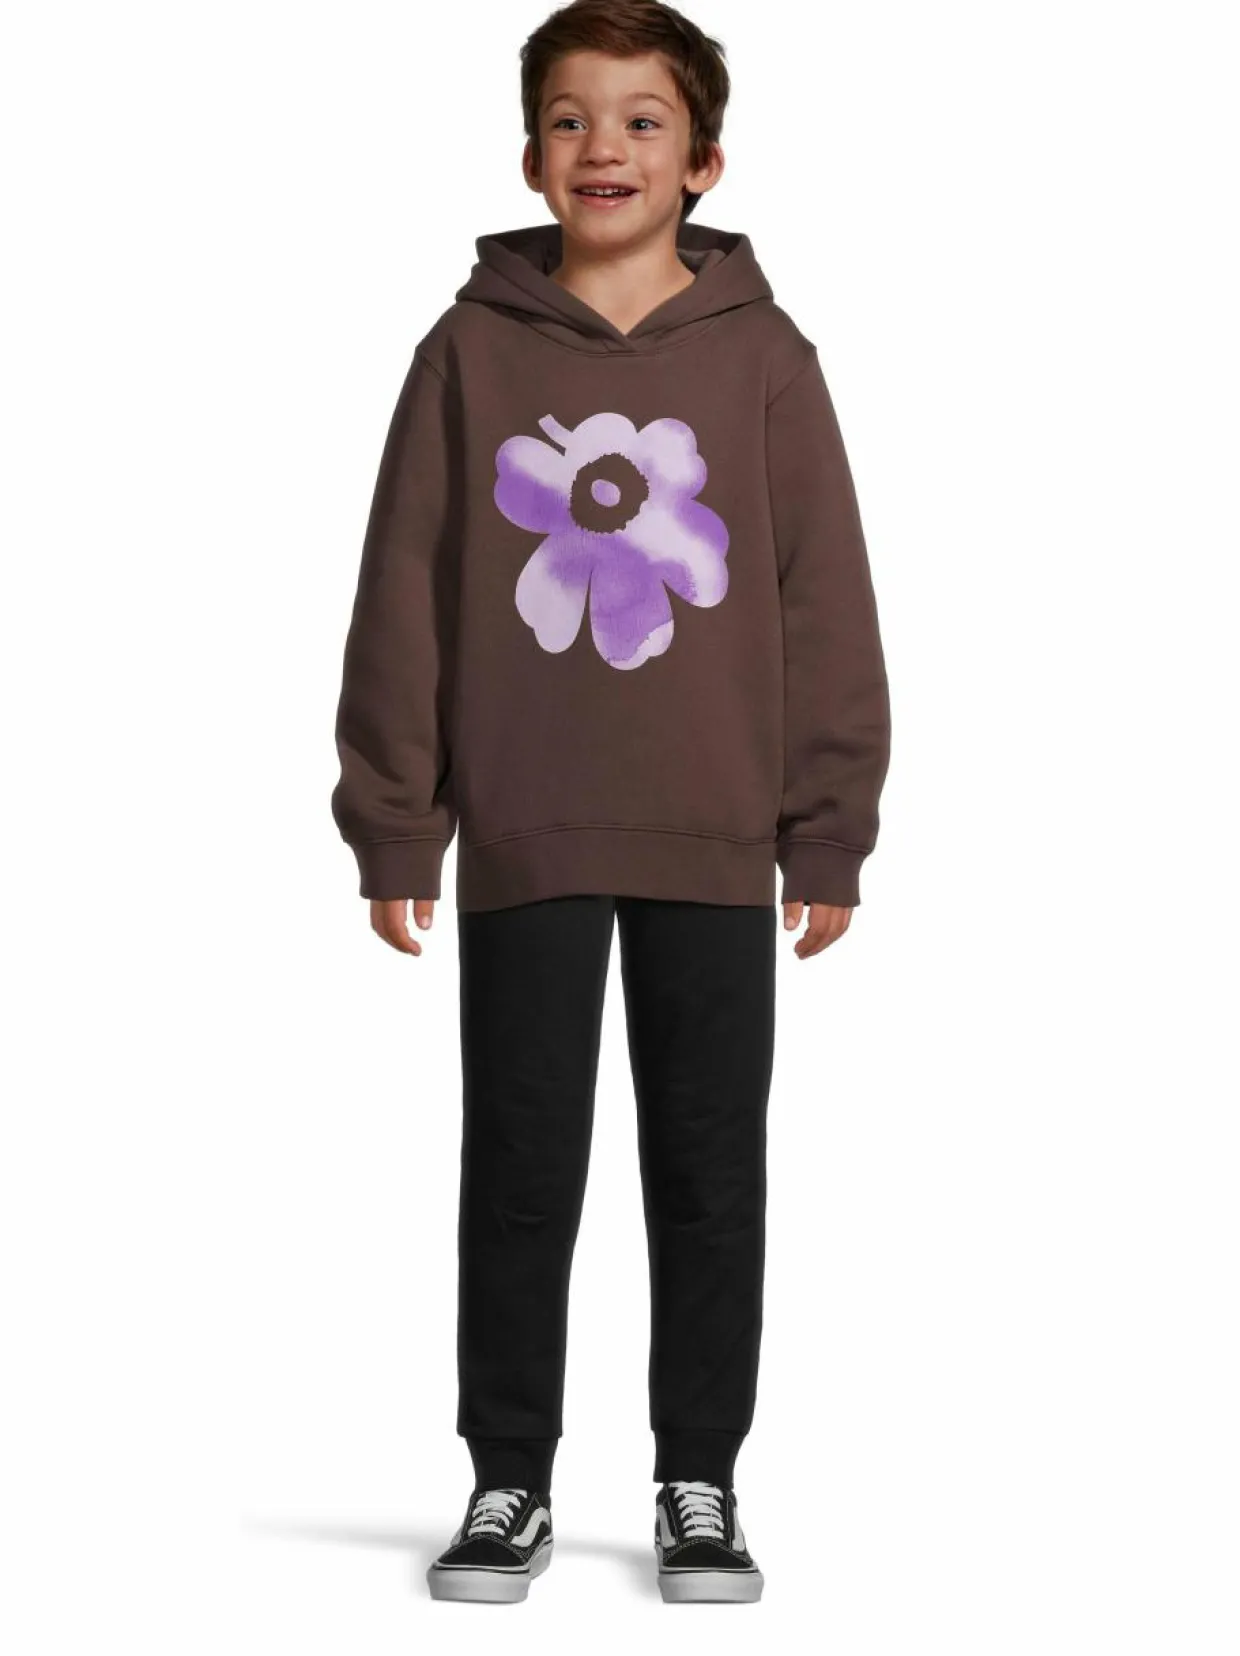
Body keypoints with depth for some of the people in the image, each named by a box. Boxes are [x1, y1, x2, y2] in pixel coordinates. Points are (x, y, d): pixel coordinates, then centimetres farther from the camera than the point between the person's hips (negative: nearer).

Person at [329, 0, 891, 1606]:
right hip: (523, 841, 0)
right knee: (521, 1167, 7)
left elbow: (823, 599, 2)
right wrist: (393, 826, -1)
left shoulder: (762, 357, 1)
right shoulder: (471, 352, 2)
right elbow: (404, 597, 2)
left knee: (710, 1170, 8)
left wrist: (828, 832, -2)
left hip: (715, 838, 0)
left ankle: (700, 1486, 20)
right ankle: (508, 1483, 19)